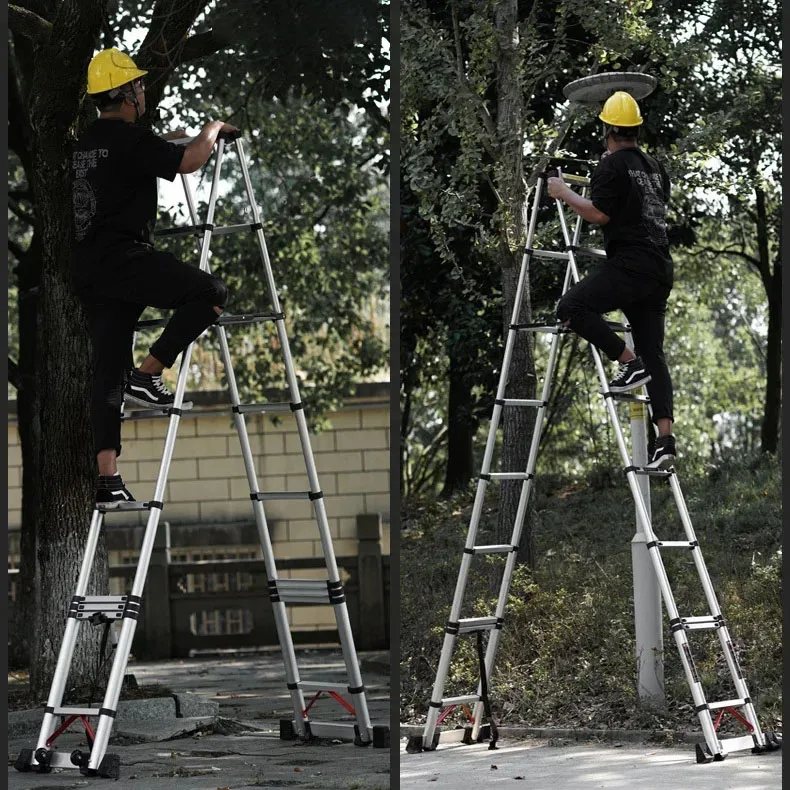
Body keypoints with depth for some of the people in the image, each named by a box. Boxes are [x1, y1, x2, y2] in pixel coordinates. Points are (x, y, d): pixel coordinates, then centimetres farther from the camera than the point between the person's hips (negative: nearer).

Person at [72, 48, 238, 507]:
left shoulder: (86, 143, 20)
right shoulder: (130, 138, -9)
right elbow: (190, 161, -17)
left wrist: (166, 141, 48)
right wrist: (213, 130, 3)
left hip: (89, 269, 9)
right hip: (122, 257, -9)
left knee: (109, 369, 6)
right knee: (211, 293, -12)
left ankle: (107, 479, 2)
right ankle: (147, 376, -14)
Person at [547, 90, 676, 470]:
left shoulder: (612, 166, -6)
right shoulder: (655, 167, 19)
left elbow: (599, 214, -13)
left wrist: (565, 194, 2)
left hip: (629, 264, -8)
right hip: (661, 268, 8)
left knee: (572, 307, -10)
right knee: (653, 354, 7)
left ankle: (629, 362, -15)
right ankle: (665, 439, -1)